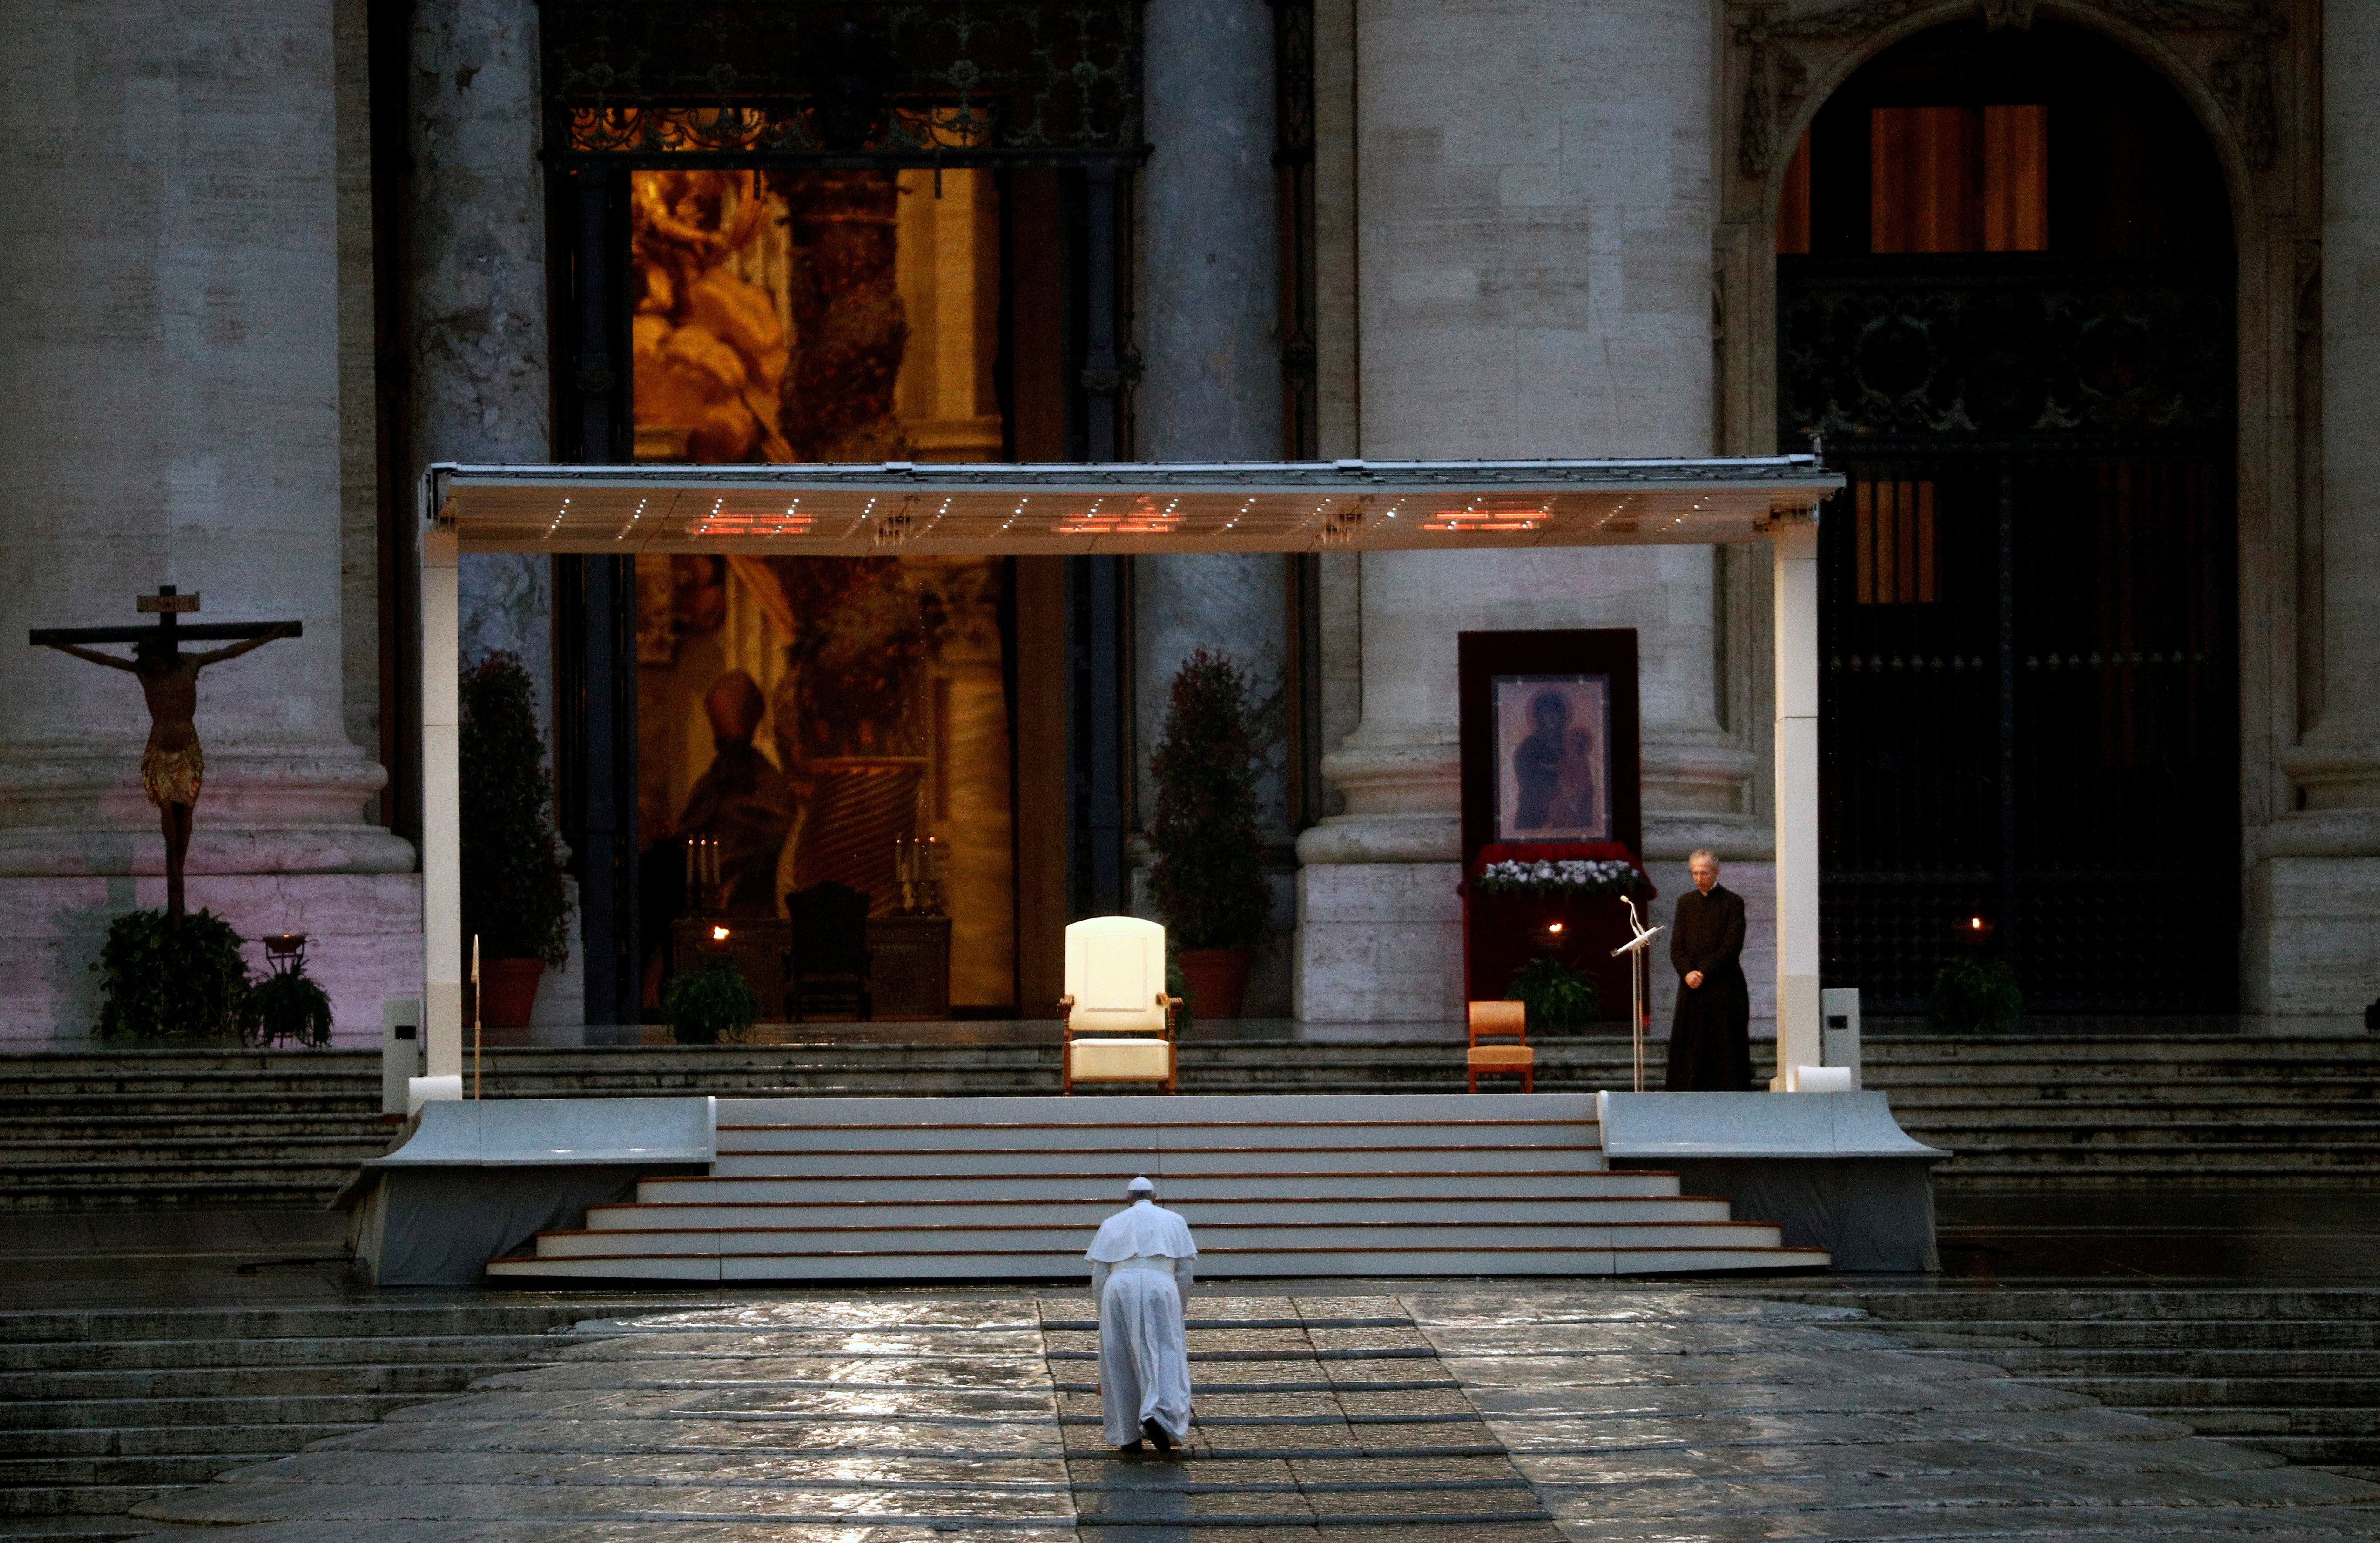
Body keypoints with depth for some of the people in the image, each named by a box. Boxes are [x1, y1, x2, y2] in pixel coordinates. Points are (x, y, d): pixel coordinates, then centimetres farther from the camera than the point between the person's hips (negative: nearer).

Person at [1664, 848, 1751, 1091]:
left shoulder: (1733, 903, -1)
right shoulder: (1686, 902, 13)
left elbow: (1732, 947, -9)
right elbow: (1677, 947, 8)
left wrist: (1703, 971, -13)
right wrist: (1687, 973, -9)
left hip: (1724, 988, -4)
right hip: (1692, 990, 4)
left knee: (1725, 1050, -5)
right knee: (1688, 1050, 1)